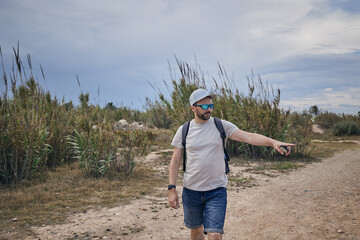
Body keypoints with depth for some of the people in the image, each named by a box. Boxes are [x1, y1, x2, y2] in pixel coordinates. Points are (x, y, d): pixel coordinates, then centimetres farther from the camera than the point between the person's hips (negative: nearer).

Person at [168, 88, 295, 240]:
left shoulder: (221, 125, -3)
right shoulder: (184, 130, -1)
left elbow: (248, 137, -13)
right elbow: (175, 161, 2)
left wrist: (272, 142, -29)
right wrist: (172, 189, -4)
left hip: (216, 190, -1)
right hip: (191, 190, 2)